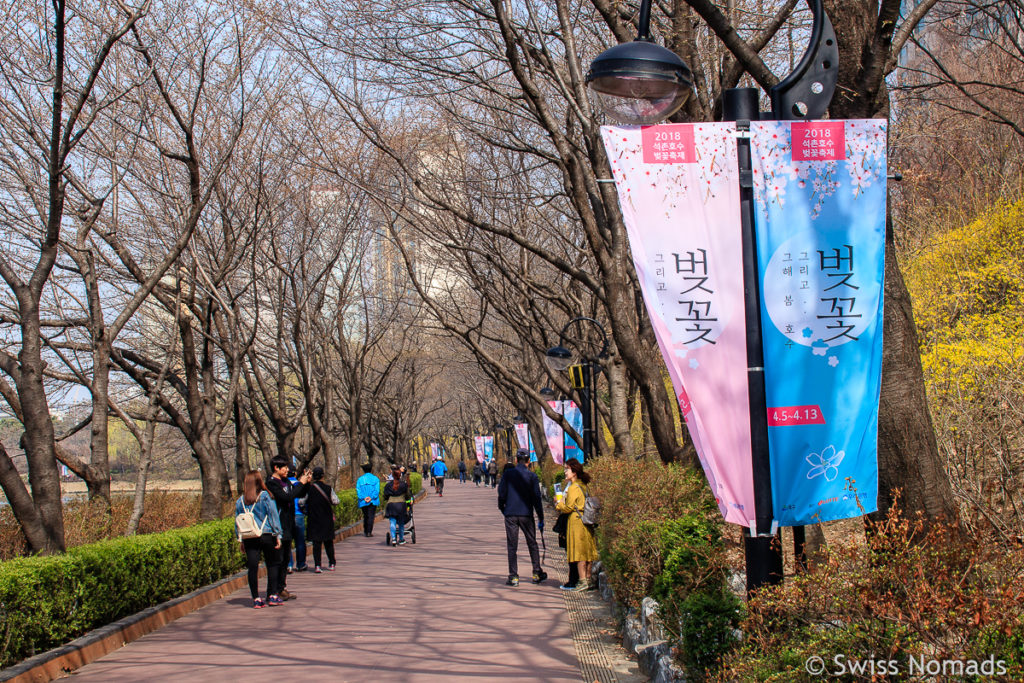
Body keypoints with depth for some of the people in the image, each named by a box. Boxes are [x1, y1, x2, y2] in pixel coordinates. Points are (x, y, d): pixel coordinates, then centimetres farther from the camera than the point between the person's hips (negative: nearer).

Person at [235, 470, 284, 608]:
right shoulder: (265, 496, -4)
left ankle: (256, 599, 3)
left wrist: (241, 540, 16)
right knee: (272, 565, 8)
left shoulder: (240, 500, 6)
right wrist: (278, 535, 0)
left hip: (249, 538, 3)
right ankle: (272, 596, 6)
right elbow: (273, 515, -4)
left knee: (252, 567, 3)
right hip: (266, 535, -3)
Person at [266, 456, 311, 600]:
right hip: (278, 528, -9)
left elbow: (300, 494, 21)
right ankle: (276, 590, -3)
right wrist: (301, 483, -17)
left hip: (288, 527, 9)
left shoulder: (286, 482, 14)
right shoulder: (271, 483, -13)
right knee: (278, 560, -7)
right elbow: (287, 497, -24)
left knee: (285, 559, 13)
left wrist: (307, 482, 4)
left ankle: (282, 588, 20)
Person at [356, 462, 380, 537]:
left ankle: (365, 532, 18)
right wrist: (371, 497, -12)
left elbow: (358, 490, -3)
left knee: (365, 516, 14)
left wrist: (363, 498, -10)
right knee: (371, 516, -2)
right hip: (373, 502, -2)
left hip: (363, 502, 2)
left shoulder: (360, 479, 7)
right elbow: (377, 490, -7)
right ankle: (369, 531, -11)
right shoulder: (375, 479, 3)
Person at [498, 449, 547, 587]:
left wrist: (502, 509, 16)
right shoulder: (532, 476, -2)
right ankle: (537, 573, 17)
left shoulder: (508, 474, -2)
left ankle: (513, 577, 1)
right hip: (526, 514, 0)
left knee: (512, 546, 3)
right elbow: (537, 498, -1)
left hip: (510, 515, 0)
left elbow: (501, 494, -1)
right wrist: (541, 519, 5)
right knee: (532, 544, 14)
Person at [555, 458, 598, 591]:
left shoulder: (574, 487, -14)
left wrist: (558, 505, 4)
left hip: (576, 520, -9)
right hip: (585, 520, 9)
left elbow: (568, 507, -14)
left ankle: (583, 582, -5)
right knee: (586, 551, 10)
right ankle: (588, 580, 14)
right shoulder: (583, 485, 14)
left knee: (579, 552, -6)